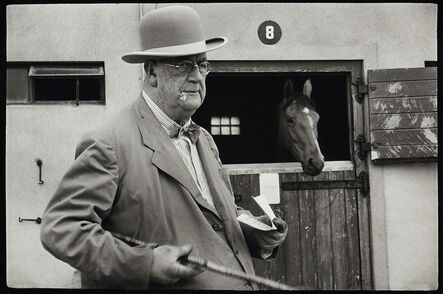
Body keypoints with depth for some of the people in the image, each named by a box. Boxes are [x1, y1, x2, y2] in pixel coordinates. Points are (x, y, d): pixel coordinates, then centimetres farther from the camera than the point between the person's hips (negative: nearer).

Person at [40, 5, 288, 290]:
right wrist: (143, 264, -27)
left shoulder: (203, 139, 9)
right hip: (164, 283, -7)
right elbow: (60, 228, -19)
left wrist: (256, 231, -2)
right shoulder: (109, 144, -16)